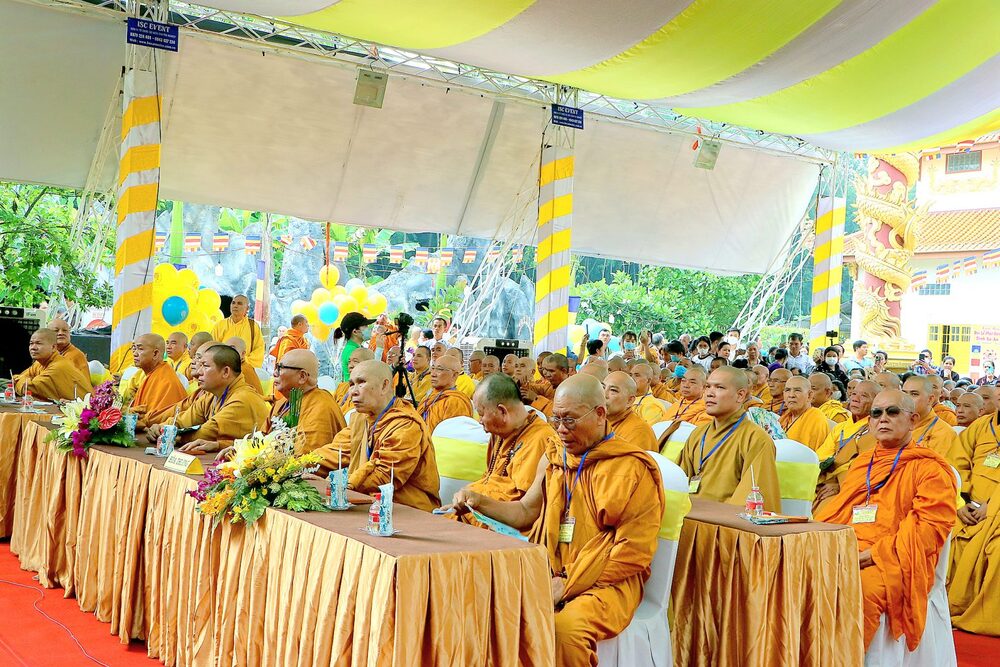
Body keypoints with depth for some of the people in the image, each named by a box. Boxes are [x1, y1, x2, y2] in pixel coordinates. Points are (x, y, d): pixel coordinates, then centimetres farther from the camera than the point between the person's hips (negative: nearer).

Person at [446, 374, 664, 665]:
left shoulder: (634, 468, -8)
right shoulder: (553, 459, 13)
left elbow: (634, 550, -11)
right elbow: (526, 512, 24)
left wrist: (569, 585, -14)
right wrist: (480, 502, 6)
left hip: (607, 583, -5)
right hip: (549, 575, 6)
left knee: (566, 629, -33)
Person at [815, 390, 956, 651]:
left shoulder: (929, 468, 6)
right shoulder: (860, 464, 25)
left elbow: (930, 525, -6)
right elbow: (835, 511, 21)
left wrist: (873, 554, -15)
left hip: (893, 562, -5)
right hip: (844, 551, 5)